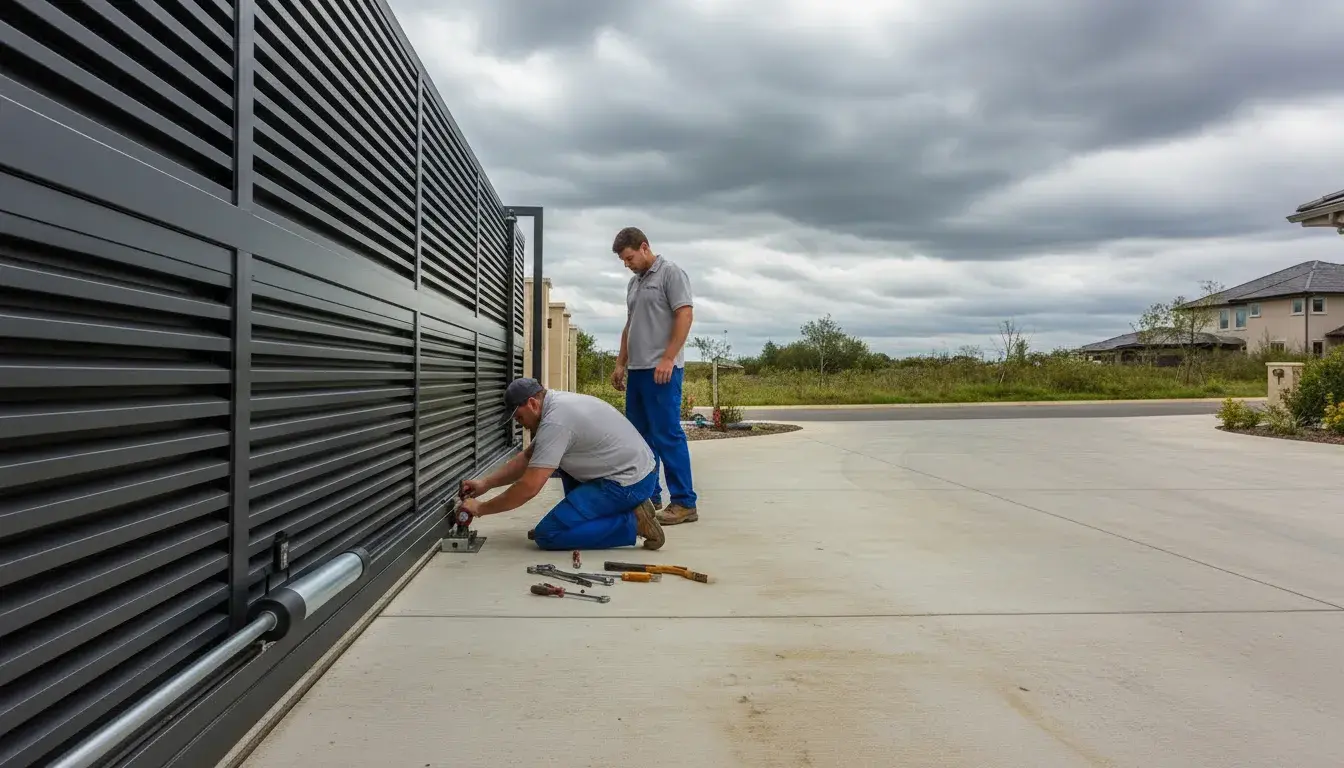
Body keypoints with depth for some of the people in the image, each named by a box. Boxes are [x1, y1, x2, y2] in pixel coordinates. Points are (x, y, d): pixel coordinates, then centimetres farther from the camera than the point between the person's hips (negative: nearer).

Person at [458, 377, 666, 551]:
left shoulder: (555, 421, -19)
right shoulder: (558, 403, 13)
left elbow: (528, 487, -20)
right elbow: (527, 457, 21)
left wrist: (481, 508, -7)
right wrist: (485, 483, 14)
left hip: (629, 482, -10)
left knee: (547, 535, -10)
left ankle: (632, 523, -8)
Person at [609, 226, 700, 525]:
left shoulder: (670, 273, -4)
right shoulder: (634, 282, 21)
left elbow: (685, 315, -12)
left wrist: (668, 358, -19)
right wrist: (621, 364, 19)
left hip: (661, 369, -8)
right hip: (637, 370, 9)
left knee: (667, 435, -9)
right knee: (640, 435, 10)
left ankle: (684, 503, -4)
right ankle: (648, 496, 20)